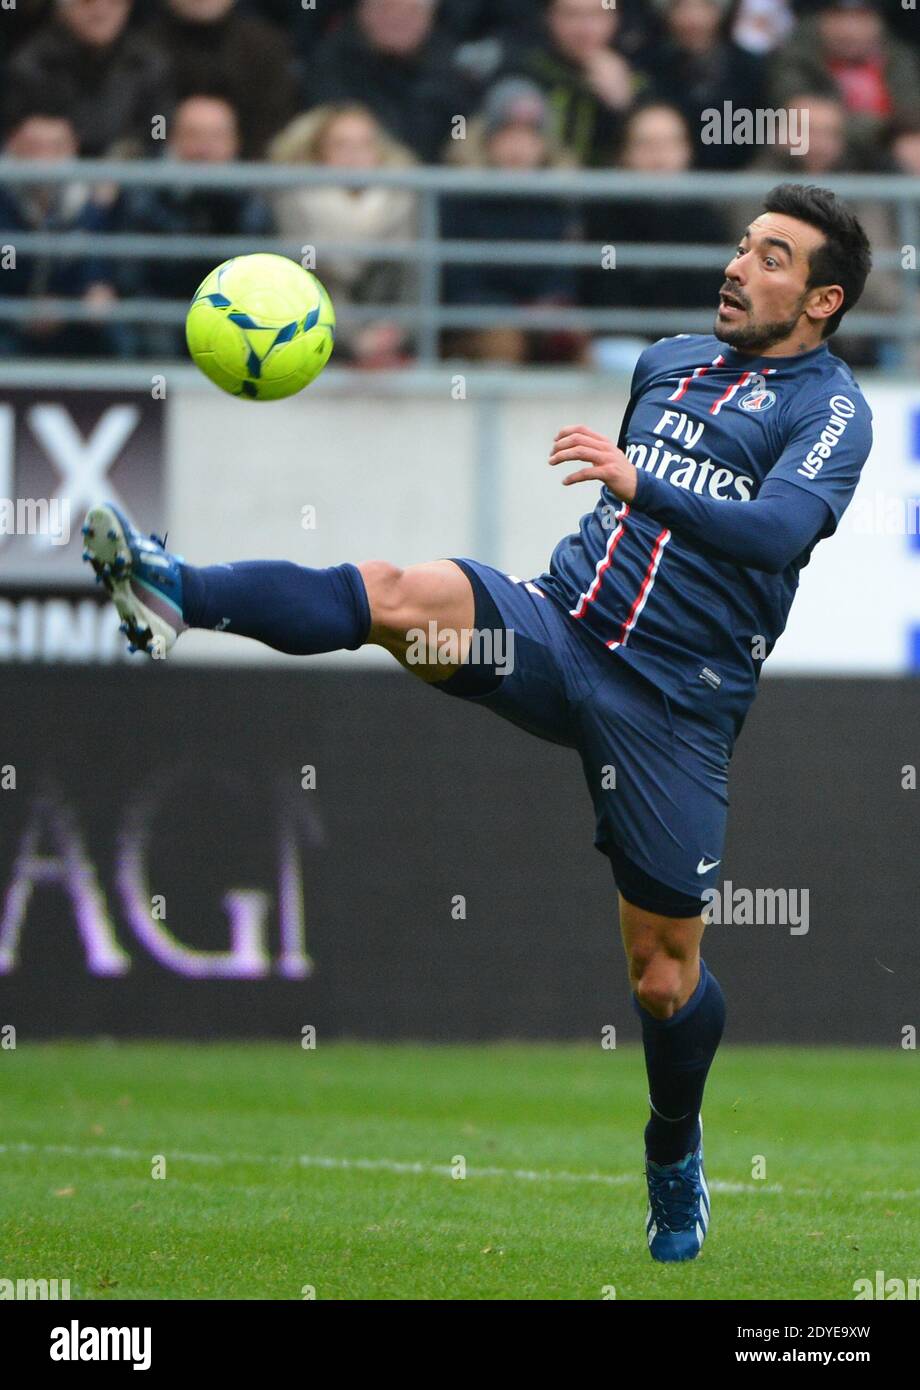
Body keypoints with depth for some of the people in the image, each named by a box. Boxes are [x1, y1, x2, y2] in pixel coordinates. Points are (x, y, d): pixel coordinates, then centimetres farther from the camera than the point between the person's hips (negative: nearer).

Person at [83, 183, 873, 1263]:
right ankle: (176, 596, -47)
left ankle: (675, 1155, 28)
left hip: (676, 699, -4)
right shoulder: (670, 360, 15)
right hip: (558, 625, 4)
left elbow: (780, 528, -24)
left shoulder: (828, 410, -5)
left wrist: (639, 486, -36)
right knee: (403, 595, -27)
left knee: (664, 973, 1)